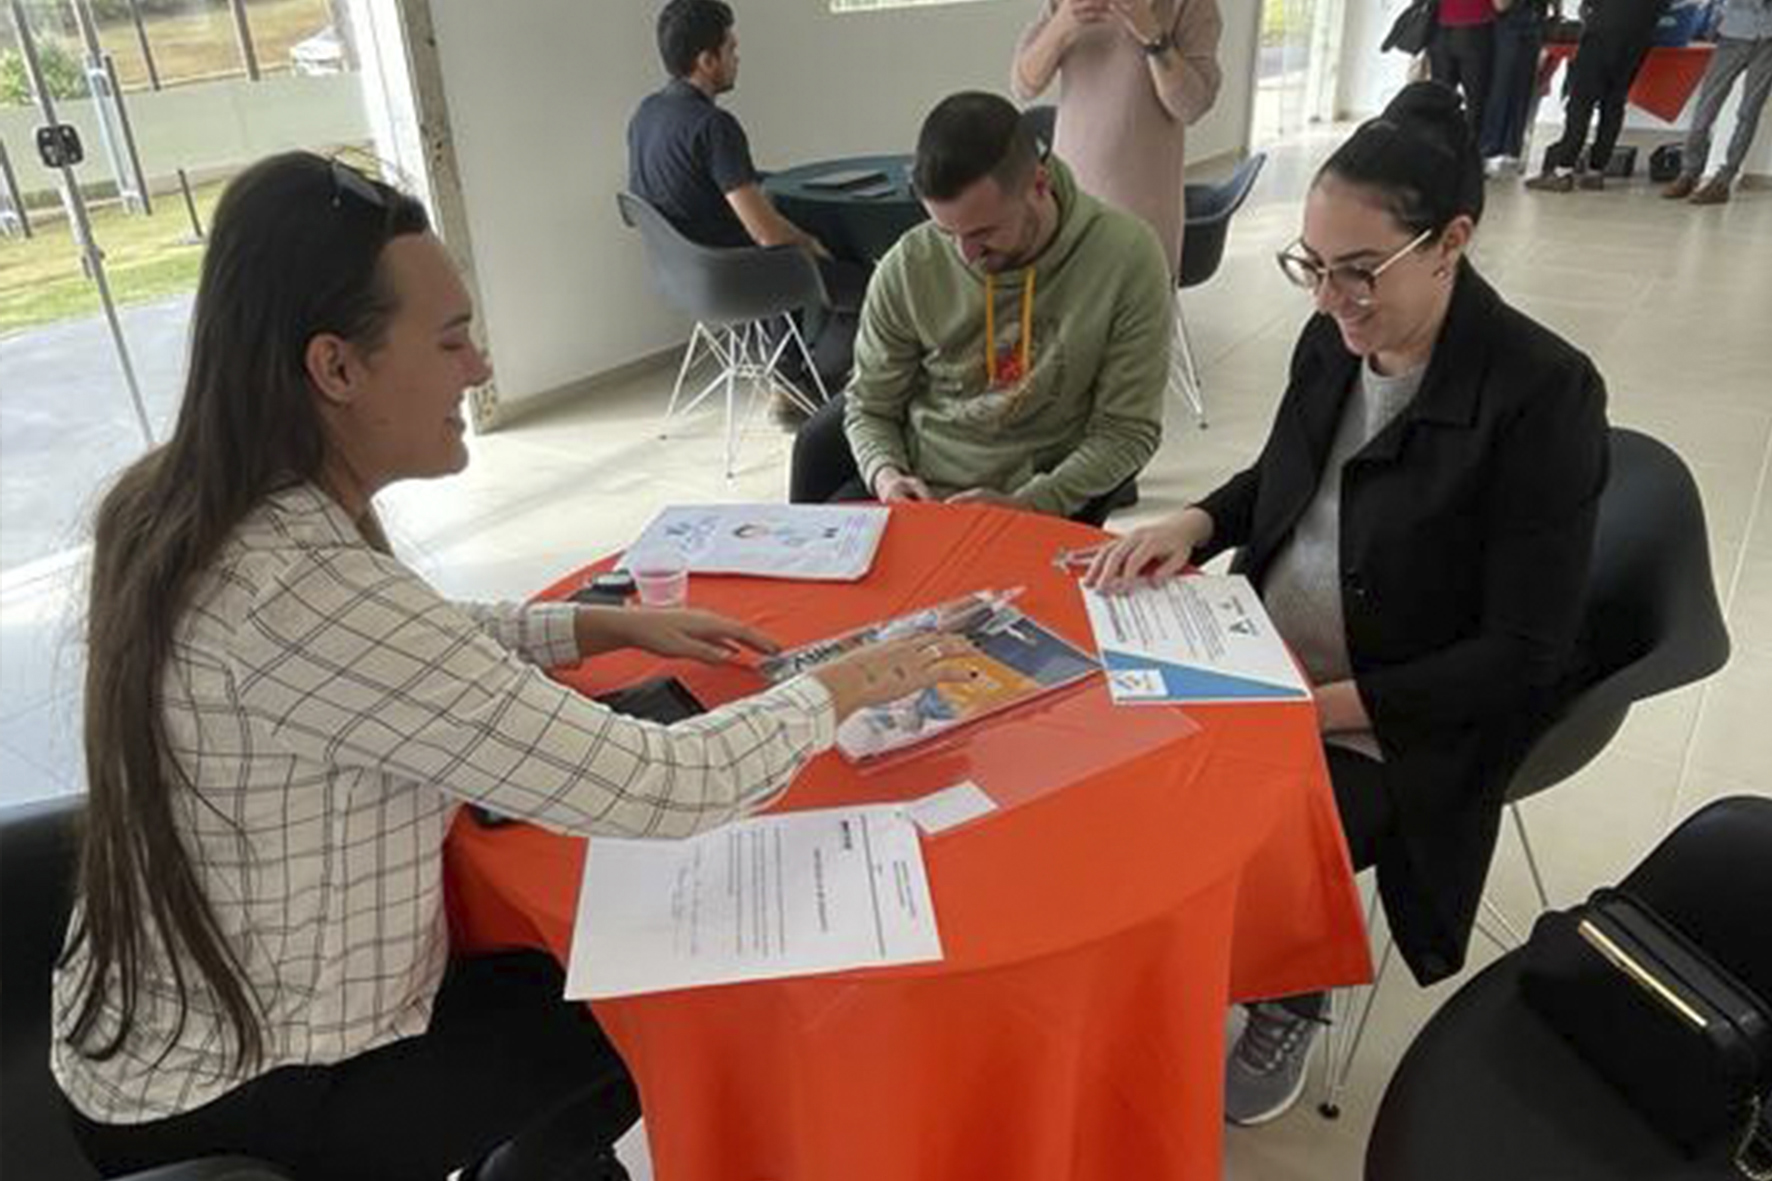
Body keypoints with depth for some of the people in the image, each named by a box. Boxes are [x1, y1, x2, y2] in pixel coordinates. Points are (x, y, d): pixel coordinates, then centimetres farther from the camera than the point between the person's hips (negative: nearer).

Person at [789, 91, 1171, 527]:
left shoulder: (1128, 257, -14)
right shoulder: (908, 267, -9)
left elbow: (1128, 430, -10)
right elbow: (870, 405, 5)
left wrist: (1023, 505, -21)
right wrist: (884, 474, -17)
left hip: (1046, 500, -2)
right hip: (915, 484, 2)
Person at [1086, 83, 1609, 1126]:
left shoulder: (1545, 393, -20)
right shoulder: (1332, 342, -2)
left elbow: (1524, 653, -19)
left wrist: (1322, 707, -23)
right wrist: (1195, 524, -5)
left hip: (1396, 735, -6)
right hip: (1264, 673, 6)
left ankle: (1291, 996, 14)